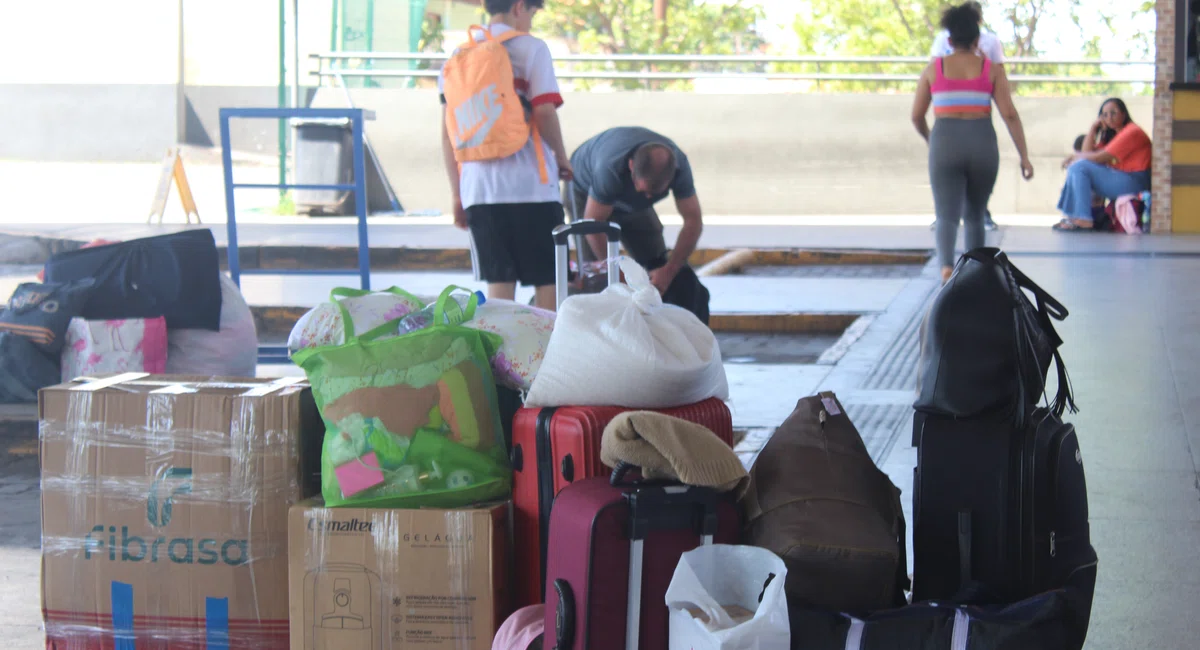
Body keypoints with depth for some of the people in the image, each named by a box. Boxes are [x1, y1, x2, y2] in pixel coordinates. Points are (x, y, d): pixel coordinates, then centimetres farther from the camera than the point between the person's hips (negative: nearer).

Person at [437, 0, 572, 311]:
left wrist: (457, 195, 14)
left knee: (498, 283, 7)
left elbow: (448, 132, 11)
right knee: (546, 280, 2)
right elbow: (544, 112, -11)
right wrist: (562, 157, 6)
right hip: (531, 186, -5)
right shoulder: (530, 47, -2)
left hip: (478, 189, 5)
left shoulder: (457, 56, 13)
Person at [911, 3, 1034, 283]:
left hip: (946, 144, -1)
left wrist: (929, 139, 31)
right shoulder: (992, 70, 7)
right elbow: (1010, 114, -2)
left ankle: (947, 266, -34)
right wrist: (1024, 156, 0)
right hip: (982, 144, 1)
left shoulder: (934, 68, 8)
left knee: (947, 215, -6)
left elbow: (916, 116, 11)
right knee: (975, 215, 20)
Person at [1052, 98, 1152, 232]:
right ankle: (1071, 216, 2)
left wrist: (1076, 156, 0)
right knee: (1075, 168, 12)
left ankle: (1084, 220, -21)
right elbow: (1088, 152, 13)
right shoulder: (1112, 134, 20)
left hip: (1133, 182, -10)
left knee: (1079, 167, -18)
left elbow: (1100, 157, -15)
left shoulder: (1132, 132, -12)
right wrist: (1093, 127, 5)